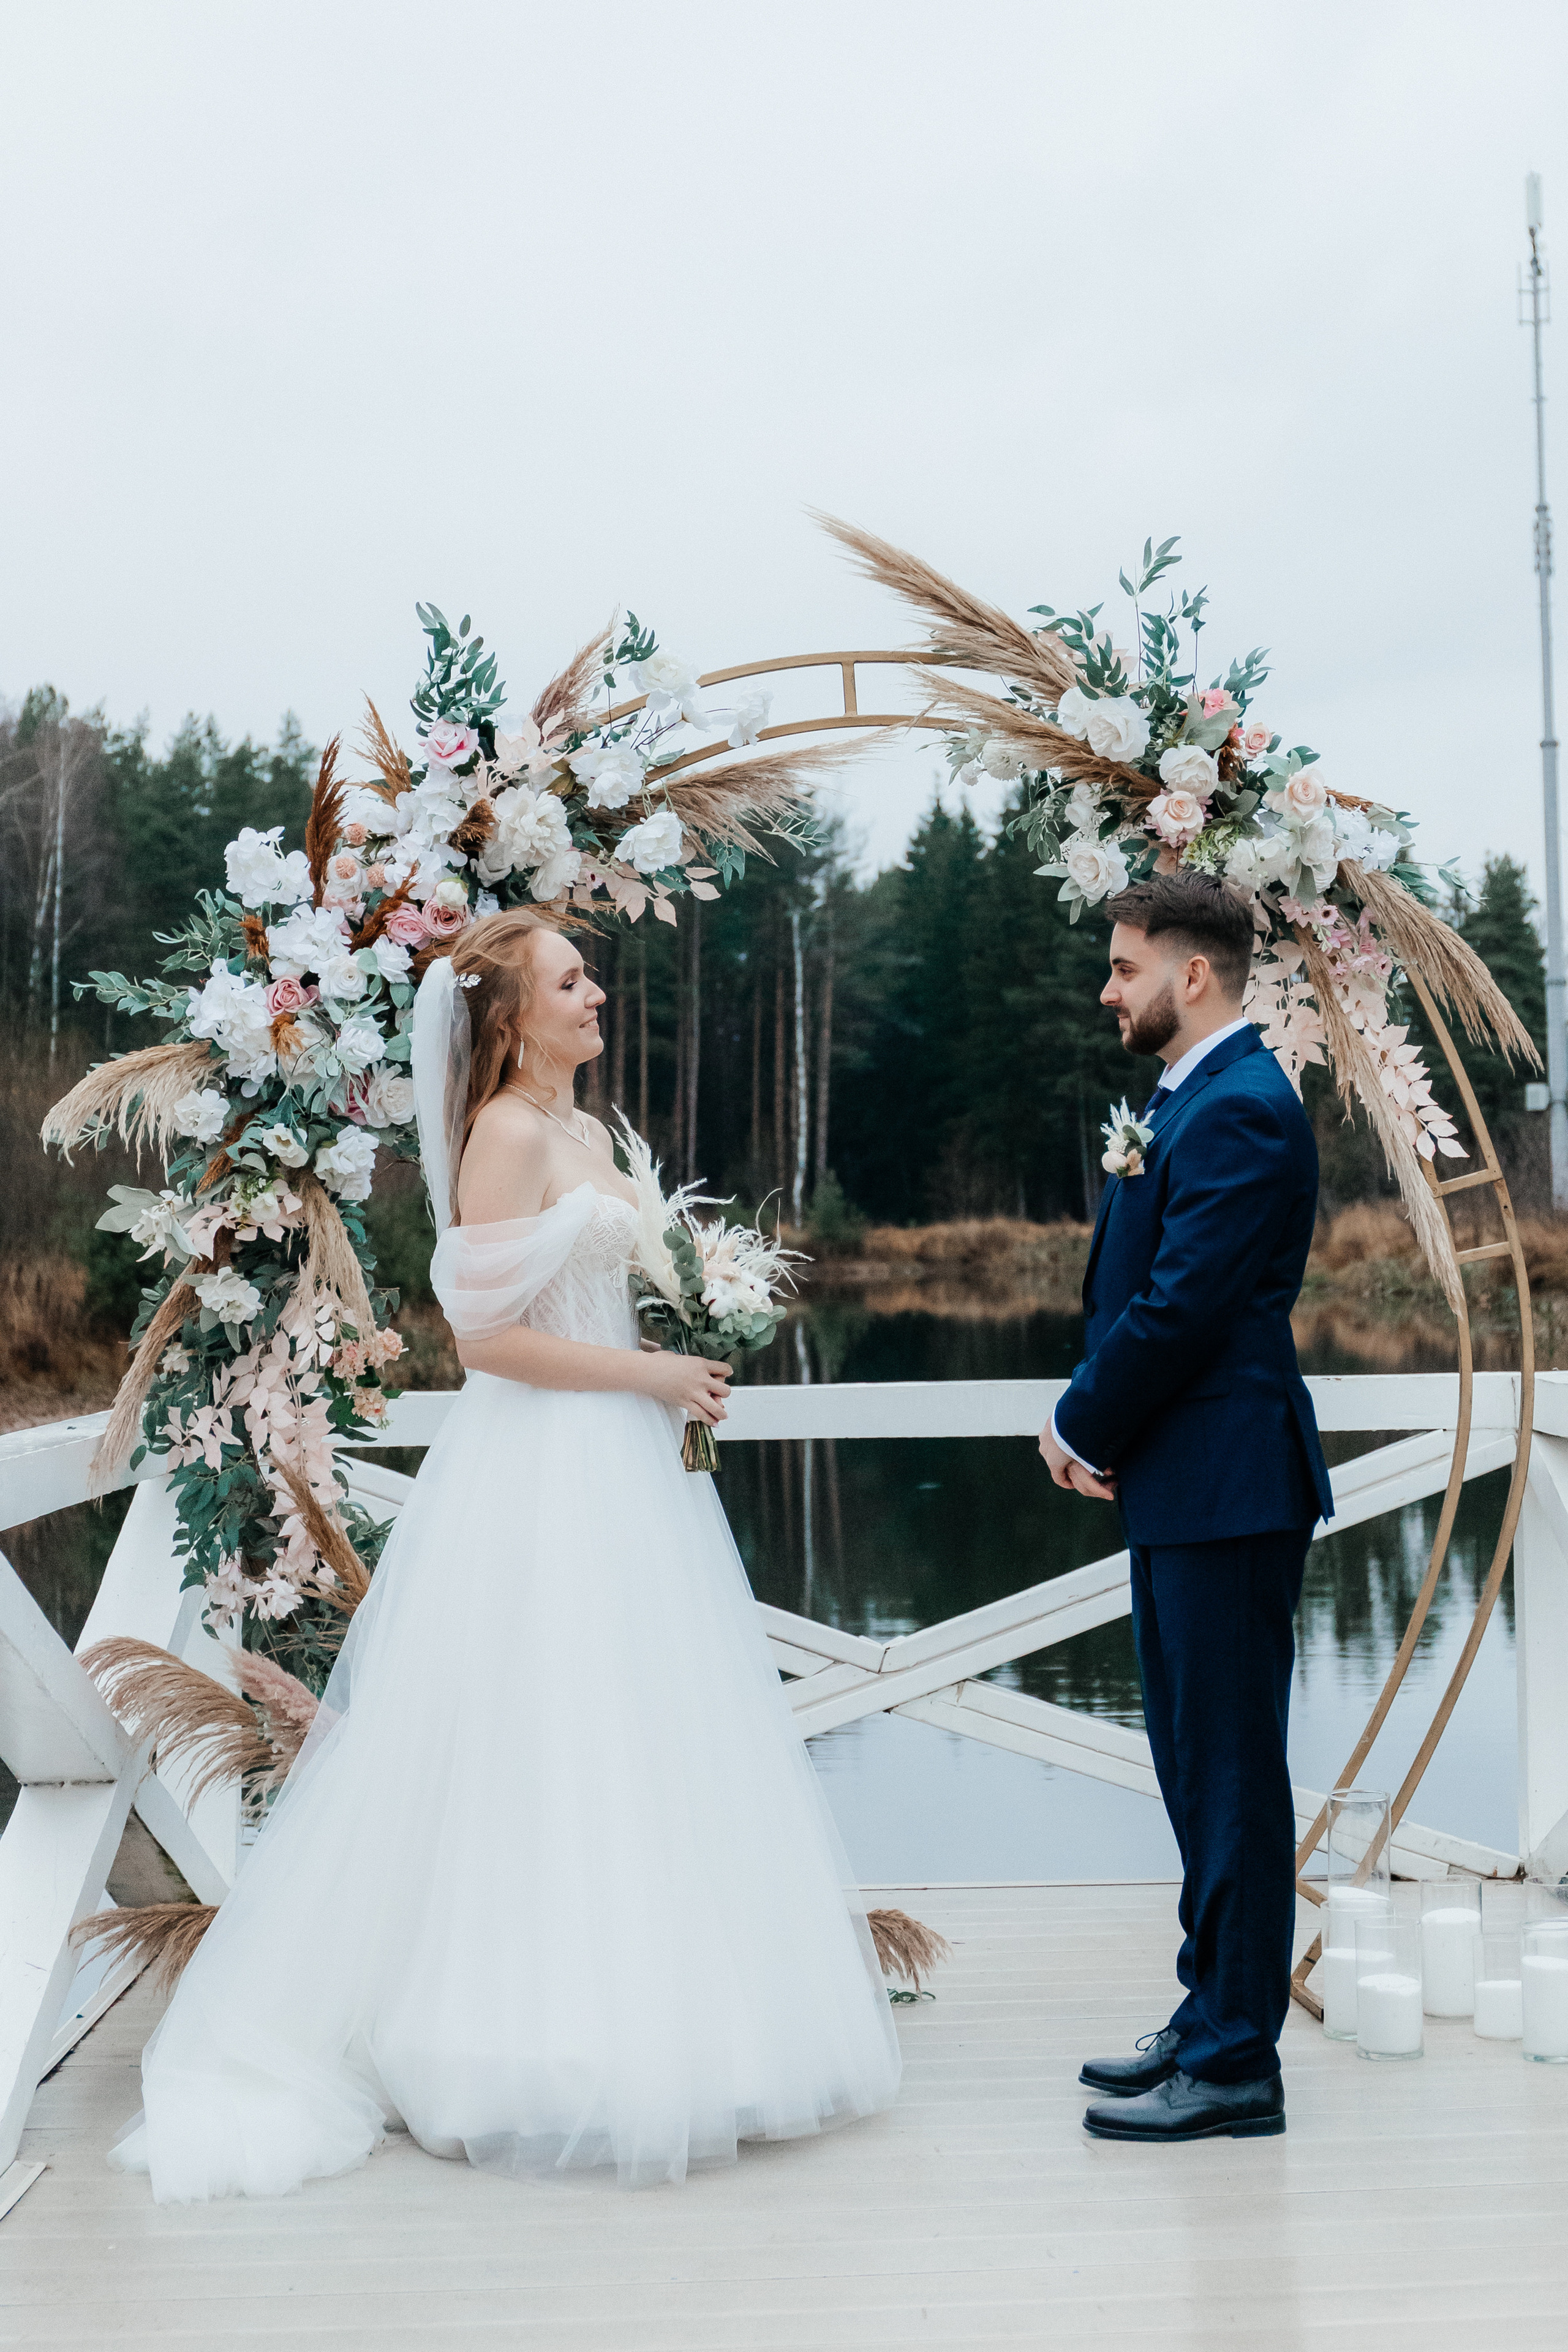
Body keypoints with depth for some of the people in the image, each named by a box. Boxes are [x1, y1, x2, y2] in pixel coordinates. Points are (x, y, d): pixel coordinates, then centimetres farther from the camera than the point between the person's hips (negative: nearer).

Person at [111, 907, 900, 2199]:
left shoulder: (587, 1135, 15)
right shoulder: (506, 1135, -13)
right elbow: (489, 1333, -19)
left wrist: (679, 1365, 7)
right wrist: (650, 1376, -14)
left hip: (615, 1464, 9)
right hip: (540, 1474, -9)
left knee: (630, 1741, 13)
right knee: (549, 1750, -3)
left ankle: (625, 2023, 24)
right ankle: (546, 2039, 9)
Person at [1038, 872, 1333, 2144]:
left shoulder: (1239, 1110, -16)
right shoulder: (1192, 1099, 16)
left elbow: (1180, 1309, -21)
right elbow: (1134, 1289, 16)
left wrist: (1085, 1431, -8)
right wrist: (1092, 1423, 2)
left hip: (1227, 1489, -10)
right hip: (1184, 1488, 10)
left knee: (1232, 1775, -1)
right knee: (1198, 1766, 17)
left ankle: (1236, 2066, 9)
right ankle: (1213, 2018, 30)